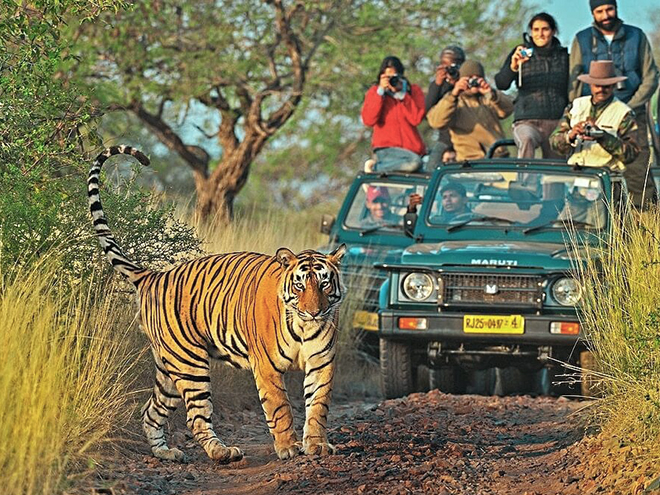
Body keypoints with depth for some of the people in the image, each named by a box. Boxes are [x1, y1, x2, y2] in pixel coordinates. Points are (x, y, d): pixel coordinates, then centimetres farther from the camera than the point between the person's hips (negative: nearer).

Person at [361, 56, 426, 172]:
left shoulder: (414, 91, 8)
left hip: (412, 148, 3)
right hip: (385, 148, -3)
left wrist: (402, 95, -12)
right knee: (414, 162, -30)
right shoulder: (374, 92, 8)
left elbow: (416, 119, -8)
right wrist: (380, 92, -11)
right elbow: (368, 120, -9)